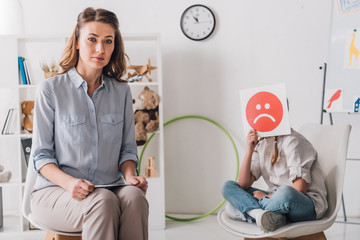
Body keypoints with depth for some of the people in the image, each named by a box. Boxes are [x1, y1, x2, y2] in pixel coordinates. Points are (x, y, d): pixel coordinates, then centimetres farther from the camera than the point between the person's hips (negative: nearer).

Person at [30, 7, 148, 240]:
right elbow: (42, 155, -1)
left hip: (109, 188, 3)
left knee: (134, 196, -32)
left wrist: (130, 175, -8)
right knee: (103, 202, -35)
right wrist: (70, 182, -20)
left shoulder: (121, 91, 10)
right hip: (55, 191, -3)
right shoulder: (51, 90, -1)